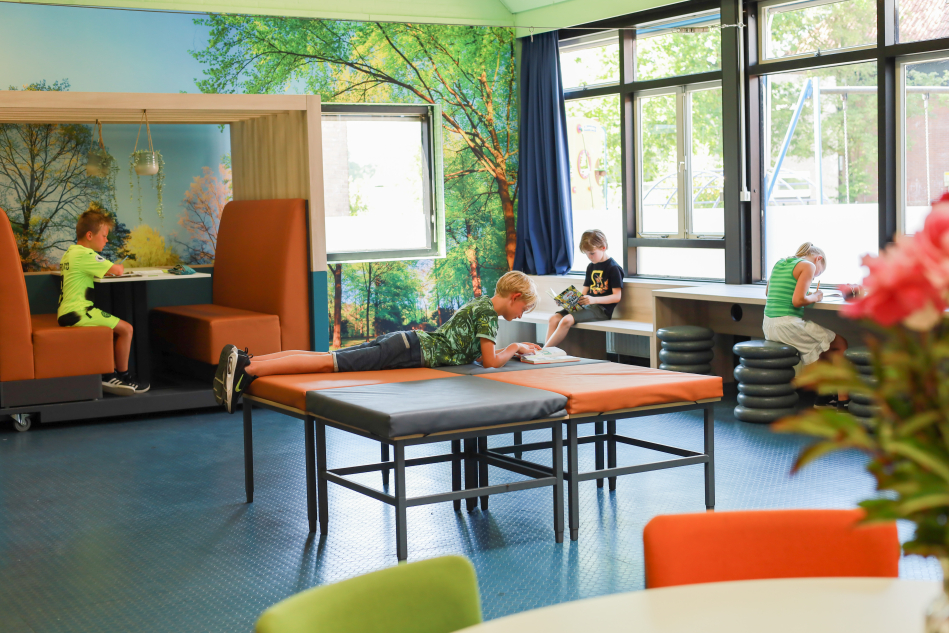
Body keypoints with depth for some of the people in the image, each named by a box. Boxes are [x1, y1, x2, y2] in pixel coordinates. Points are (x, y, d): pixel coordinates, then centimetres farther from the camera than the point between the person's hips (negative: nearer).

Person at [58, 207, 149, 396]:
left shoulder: (70, 253, 18)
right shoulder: (85, 254, -15)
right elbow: (116, 270, -17)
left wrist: (109, 269, 14)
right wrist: (118, 267, 6)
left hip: (67, 312, 11)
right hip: (78, 312, -11)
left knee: (113, 328, 22)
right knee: (125, 329, -9)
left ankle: (108, 375, 17)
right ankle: (122, 376, 2)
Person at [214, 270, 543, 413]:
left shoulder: (479, 305, 26)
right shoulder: (487, 311, -3)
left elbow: (476, 352, 36)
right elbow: (491, 361, -6)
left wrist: (517, 349, 32)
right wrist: (514, 348, 12)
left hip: (405, 341, 8)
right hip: (413, 350, -8)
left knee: (326, 358, -3)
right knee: (329, 363, -18)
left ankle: (243, 360, -12)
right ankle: (248, 370, -29)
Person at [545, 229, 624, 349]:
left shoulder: (613, 268, -6)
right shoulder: (591, 267, 19)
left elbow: (617, 297, -12)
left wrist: (593, 300, -24)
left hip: (602, 309, -8)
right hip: (586, 306, 8)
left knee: (566, 320, -29)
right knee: (553, 319, -14)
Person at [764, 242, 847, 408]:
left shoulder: (780, 263, 18)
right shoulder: (808, 266, -6)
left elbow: (767, 291, 34)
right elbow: (797, 301, -18)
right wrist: (815, 297, 2)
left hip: (769, 327, 9)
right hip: (787, 325, -9)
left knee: (824, 344, 26)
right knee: (841, 344, 6)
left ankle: (823, 396, 27)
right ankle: (842, 400, 3)